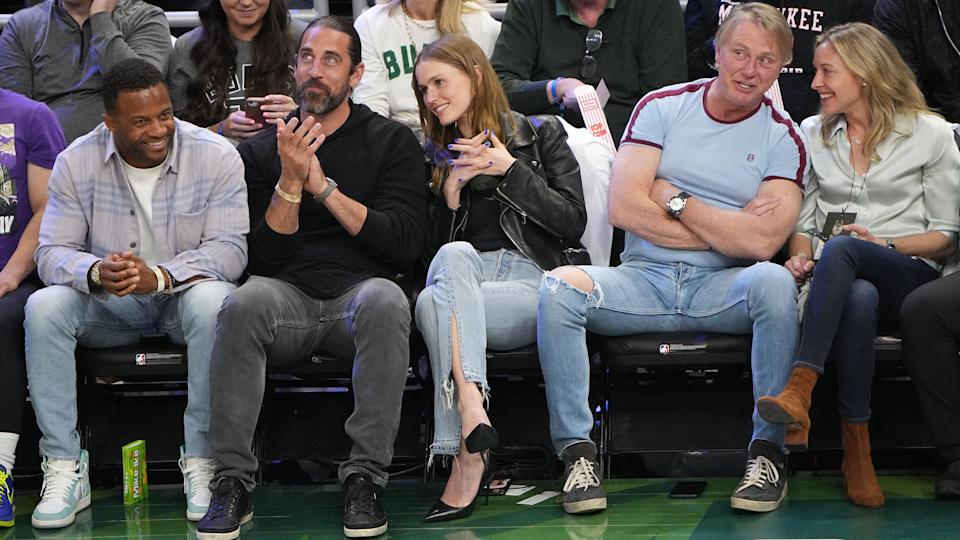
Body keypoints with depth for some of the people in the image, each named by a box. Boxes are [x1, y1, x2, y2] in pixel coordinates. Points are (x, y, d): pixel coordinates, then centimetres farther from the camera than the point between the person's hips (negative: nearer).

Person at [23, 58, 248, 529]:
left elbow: (230, 248, -17)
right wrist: (95, 273, -33)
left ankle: (201, 462, -29)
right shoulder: (77, 162, -6)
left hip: (183, 294, -2)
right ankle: (64, 470, -24)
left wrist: (160, 275, -34)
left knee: (213, 301, -37)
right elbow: (53, 252, -9)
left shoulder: (216, 157, -11)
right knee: (44, 307, -27)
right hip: (107, 304, 2)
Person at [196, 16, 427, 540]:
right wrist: (290, 182, -8)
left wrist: (324, 187, -8)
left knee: (384, 300, -37)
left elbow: (405, 242, -3)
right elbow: (264, 258, 6)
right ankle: (231, 482, -29)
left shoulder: (392, 142, 11)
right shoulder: (261, 151, 14)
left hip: (360, 290, -1)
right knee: (244, 303, -34)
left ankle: (364, 478, -31)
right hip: (289, 296, 1)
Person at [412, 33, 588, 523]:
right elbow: (433, 245, 18)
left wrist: (509, 170, -3)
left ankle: (465, 456, -44)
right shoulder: (436, 155, 24)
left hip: (529, 284, -2)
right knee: (455, 256, -38)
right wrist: (452, 188, 1)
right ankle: (472, 409, -53)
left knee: (435, 301, -36)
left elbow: (573, 222, 4)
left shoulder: (540, 134, 15)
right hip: (462, 274, 2)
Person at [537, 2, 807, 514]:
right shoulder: (662, 107, 7)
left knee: (774, 281, -34)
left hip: (723, 288, -1)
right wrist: (728, 230, -6)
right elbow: (624, 208, -5)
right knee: (560, 287, -27)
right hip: (644, 280, 1)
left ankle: (768, 451, -24)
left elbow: (762, 242, -10)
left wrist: (674, 198, -4)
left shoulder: (783, 138, 4)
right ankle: (577, 450, -22)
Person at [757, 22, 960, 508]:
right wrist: (801, 256, -4)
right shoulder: (813, 135, 20)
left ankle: (799, 390, -51)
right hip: (844, 281, 2)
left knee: (840, 250, -38)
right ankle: (856, 448, -39)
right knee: (857, 299, -39)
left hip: (908, 277, -2)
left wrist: (884, 244, -10)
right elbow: (804, 219, 19)